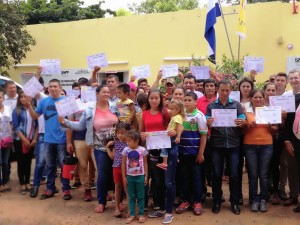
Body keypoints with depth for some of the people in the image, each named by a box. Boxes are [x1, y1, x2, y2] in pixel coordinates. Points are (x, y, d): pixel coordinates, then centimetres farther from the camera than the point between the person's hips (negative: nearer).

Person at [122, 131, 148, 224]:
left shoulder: (142, 150, -8)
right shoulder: (126, 150, -5)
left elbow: (145, 163, 0)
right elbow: (123, 164, 1)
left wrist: (146, 176, -2)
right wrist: (124, 177, 0)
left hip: (140, 176, -2)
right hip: (130, 176, 2)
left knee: (140, 196, 8)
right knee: (131, 196, 10)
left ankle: (141, 214, 17)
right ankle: (132, 214, 18)